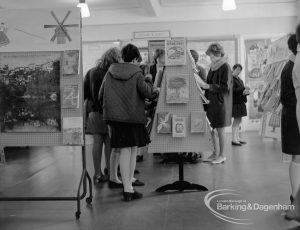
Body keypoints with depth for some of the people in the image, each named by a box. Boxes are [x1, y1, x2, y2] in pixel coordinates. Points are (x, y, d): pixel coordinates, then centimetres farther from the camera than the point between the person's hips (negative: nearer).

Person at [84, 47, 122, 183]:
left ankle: (98, 174, 12)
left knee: (97, 142, 7)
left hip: (93, 111, 5)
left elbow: (84, 92, 11)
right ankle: (110, 173, 7)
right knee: (109, 143, 2)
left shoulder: (91, 72, 10)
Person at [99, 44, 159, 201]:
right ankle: (128, 186, 17)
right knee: (133, 150, 10)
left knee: (125, 151, 5)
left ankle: (127, 188, 5)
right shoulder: (136, 73, -4)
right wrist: (155, 91, 7)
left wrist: (106, 108, 23)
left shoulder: (110, 72, 7)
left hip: (115, 116, 3)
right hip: (134, 116, -3)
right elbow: (145, 91, -14)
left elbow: (101, 94, 9)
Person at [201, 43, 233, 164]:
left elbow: (225, 87, -16)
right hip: (211, 102, 8)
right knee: (211, 129, 10)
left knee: (220, 130, 1)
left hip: (220, 103, -8)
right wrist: (204, 85, 4)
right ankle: (215, 153, 22)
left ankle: (222, 155, 13)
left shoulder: (225, 67, -11)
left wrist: (209, 86, -18)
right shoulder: (213, 67, 12)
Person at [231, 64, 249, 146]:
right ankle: (234, 139, -5)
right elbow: (233, 90, -20)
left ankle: (237, 138, 19)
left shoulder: (239, 79, 18)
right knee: (236, 120, -9)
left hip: (240, 102, 9)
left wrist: (246, 92, -4)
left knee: (238, 120, 12)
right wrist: (243, 89, -23)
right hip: (235, 102, -9)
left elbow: (242, 90, 19)